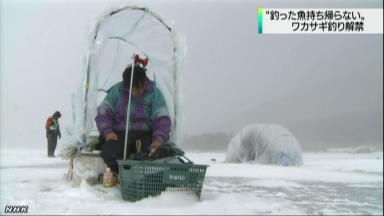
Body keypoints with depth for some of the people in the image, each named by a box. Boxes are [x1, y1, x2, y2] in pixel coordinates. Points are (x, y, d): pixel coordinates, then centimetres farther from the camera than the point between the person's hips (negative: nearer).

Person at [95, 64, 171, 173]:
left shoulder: (154, 93, -1)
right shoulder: (117, 90, 2)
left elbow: (162, 119, -6)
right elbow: (103, 112, 5)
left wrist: (159, 139, -23)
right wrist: (107, 131, -13)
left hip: (144, 134, -1)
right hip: (119, 134, 2)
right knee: (108, 151, -30)